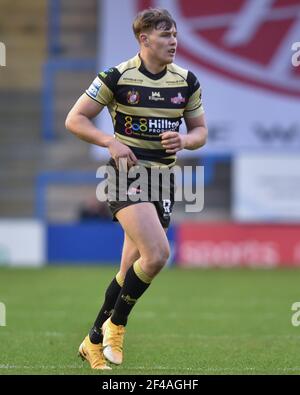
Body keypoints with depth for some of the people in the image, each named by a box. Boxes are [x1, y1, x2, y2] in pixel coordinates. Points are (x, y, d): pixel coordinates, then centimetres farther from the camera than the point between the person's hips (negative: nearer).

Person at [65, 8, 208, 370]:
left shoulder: (186, 82, 5)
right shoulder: (117, 77, -7)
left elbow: (200, 130, 14)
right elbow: (74, 119, -2)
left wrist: (183, 140, -9)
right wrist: (111, 142, -17)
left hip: (163, 179, 5)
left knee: (131, 271, 7)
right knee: (157, 254, -24)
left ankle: (94, 341, 22)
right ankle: (115, 325, -5)